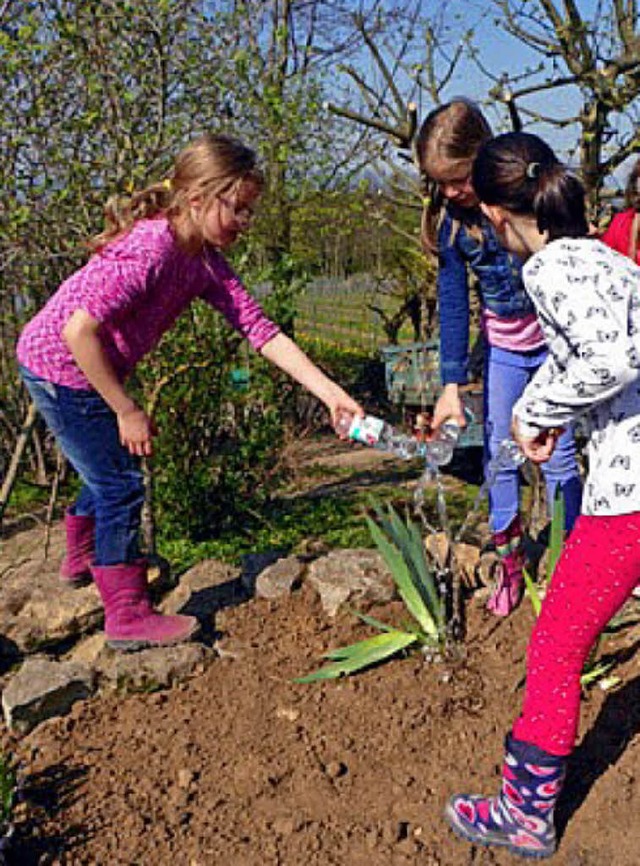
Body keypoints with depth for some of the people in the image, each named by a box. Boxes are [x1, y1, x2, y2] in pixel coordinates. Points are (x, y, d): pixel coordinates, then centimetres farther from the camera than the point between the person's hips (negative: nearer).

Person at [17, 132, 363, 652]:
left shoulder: (206, 263, -3)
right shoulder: (149, 249, -30)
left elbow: (261, 331, -6)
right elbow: (78, 328, -33)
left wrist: (330, 393, -12)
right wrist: (126, 411, -25)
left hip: (92, 370, 9)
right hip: (60, 368, -9)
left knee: (110, 469, 25)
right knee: (122, 484, -4)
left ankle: (83, 558, 51)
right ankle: (128, 615, 10)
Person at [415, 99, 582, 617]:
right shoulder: (449, 216, -12)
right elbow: (453, 299, -9)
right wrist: (452, 383, -14)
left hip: (555, 339, -3)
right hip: (502, 345, 4)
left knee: (558, 454, -2)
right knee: (498, 453, 5)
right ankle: (510, 560, 22)